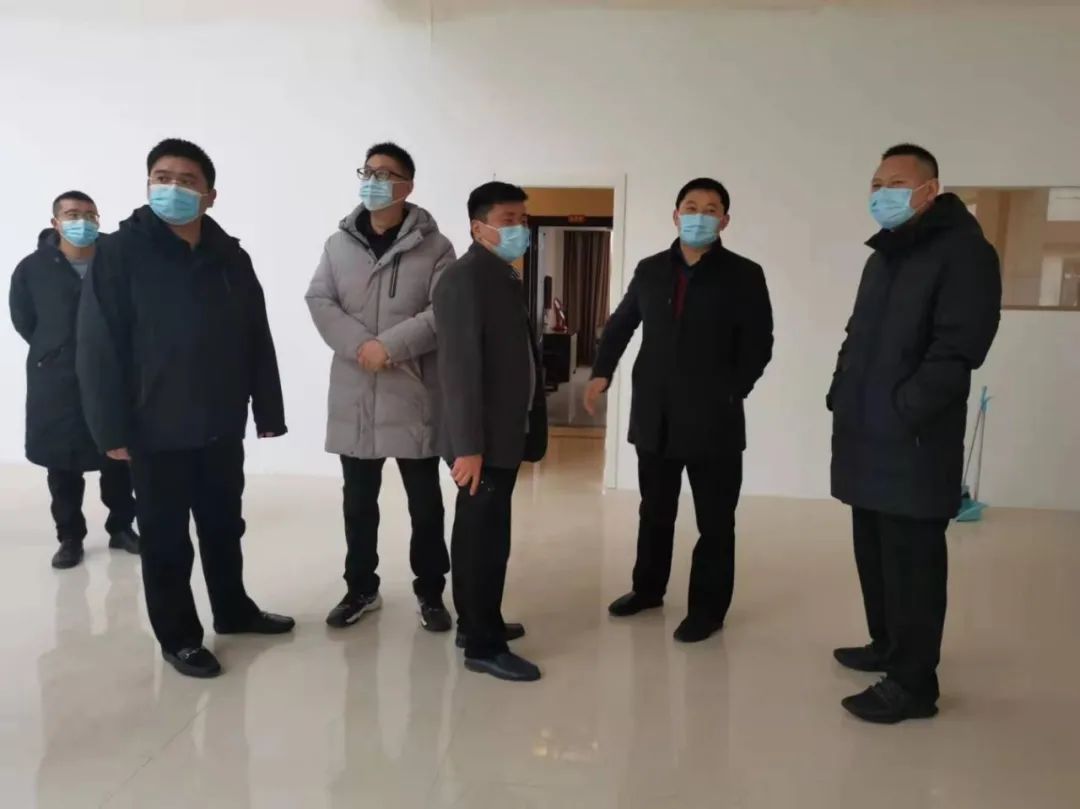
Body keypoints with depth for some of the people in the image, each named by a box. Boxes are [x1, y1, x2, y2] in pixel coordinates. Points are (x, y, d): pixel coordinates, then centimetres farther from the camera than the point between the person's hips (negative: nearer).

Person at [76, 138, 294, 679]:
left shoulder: (231, 258, 5)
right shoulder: (119, 254, -6)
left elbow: (257, 341, 6)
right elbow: (98, 347, -10)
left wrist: (268, 410, 4)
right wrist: (111, 428, -15)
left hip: (221, 426, 4)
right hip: (156, 430, -4)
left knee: (224, 526, 18)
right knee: (166, 538, 8)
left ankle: (233, 610, 37)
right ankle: (178, 637, 24)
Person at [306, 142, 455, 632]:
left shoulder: (433, 246, -1)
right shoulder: (339, 243, 9)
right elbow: (319, 301, -1)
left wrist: (390, 346, -18)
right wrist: (359, 344, -16)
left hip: (414, 394, -3)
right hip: (354, 394, 3)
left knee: (425, 502, 7)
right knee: (358, 502, 13)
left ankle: (430, 593, 22)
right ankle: (361, 588, 29)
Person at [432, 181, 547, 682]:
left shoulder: (506, 278, 15)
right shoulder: (465, 278, -15)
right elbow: (459, 367, -22)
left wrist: (524, 431, 15)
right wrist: (468, 446, -25)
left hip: (506, 434, 10)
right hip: (483, 440, -10)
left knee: (479, 534, 17)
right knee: (487, 538, -3)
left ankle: (475, 622, 30)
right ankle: (483, 645, 8)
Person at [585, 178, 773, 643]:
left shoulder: (743, 275, -2)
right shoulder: (650, 270, 9)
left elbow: (758, 346, -4)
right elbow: (621, 323, 19)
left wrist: (728, 394, -13)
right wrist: (602, 372, 7)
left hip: (713, 419, -3)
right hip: (654, 416, 4)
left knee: (714, 521, 6)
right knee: (654, 512, 17)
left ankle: (708, 608, 19)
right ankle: (648, 588, 35)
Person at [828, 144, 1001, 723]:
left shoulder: (962, 251, -8)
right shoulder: (884, 255, 20)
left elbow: (958, 348, -18)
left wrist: (904, 411, -20)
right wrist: (843, 398, 12)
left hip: (913, 443, -9)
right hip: (867, 438, 9)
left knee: (911, 561, -3)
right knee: (874, 552, 17)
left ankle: (913, 683, 8)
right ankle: (887, 645, 33)